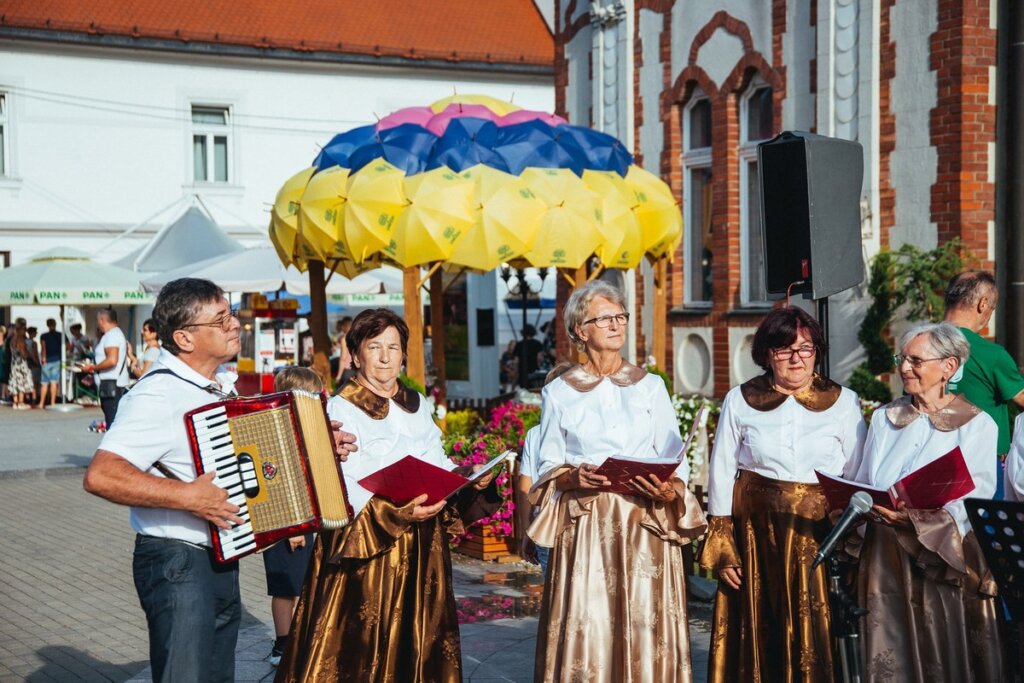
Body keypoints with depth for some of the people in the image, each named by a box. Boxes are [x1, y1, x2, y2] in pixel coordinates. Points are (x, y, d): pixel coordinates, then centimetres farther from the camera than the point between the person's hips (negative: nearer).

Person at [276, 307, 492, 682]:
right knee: (363, 642, -4)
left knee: (418, 634, 8)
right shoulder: (343, 409, -6)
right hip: (368, 539, -5)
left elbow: (437, 462, 16)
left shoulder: (417, 404, 14)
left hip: (420, 542, 6)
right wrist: (393, 512, -28)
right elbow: (346, 489, -15)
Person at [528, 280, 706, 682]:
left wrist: (670, 491, -14)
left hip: (645, 524, 1)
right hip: (584, 525, -1)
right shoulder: (559, 392, 7)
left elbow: (674, 458, 7)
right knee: (585, 631, -4)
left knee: (644, 629, -1)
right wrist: (573, 478, -14)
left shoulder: (650, 386, 9)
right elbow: (548, 467, 7)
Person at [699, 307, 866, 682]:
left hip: (820, 536, 0)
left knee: (813, 636, 2)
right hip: (755, 534, 1)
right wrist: (722, 549, -1)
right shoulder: (740, 401, 5)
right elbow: (721, 475, 5)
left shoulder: (844, 402, 5)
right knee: (760, 638, 5)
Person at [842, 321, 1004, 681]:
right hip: (883, 560, 4)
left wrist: (914, 518, -26)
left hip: (944, 564, -4)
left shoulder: (977, 425, -3)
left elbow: (971, 504, -13)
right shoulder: (884, 418, 12)